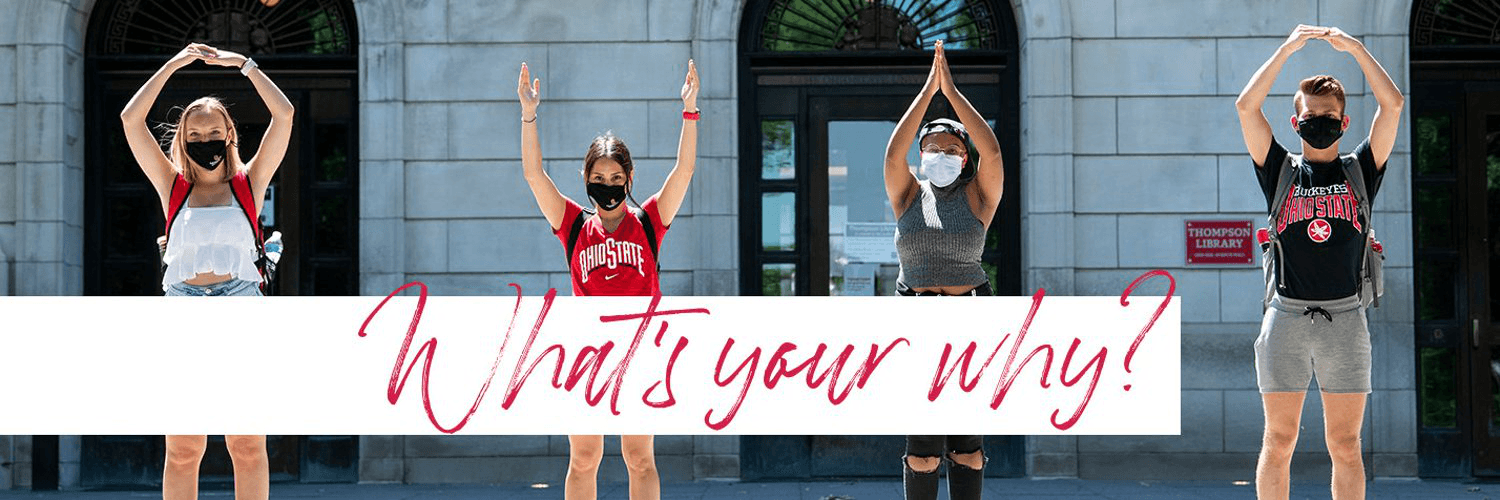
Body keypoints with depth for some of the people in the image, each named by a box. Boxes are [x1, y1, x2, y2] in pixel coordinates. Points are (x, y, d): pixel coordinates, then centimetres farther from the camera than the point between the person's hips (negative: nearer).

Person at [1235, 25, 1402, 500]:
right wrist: (1287, 49, -3)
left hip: (1345, 318, 1)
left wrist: (1355, 47, -2)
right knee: (1278, 442, 1)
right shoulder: (1280, 170, 11)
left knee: (1345, 446, 3)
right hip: (1286, 316, 0)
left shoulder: (1360, 169, 12)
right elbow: (1246, 107, 0)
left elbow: (1393, 104, 2)